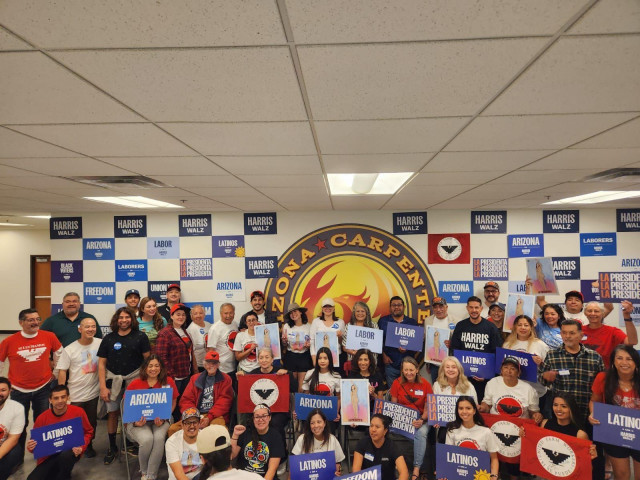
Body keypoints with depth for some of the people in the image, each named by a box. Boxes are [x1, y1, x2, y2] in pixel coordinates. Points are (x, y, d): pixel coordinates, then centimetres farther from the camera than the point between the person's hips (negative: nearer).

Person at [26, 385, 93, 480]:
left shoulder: (78, 412, -11)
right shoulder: (42, 418, -7)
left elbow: (88, 432, 2)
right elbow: (35, 441, 7)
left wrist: (81, 447, -15)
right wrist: (31, 447, -16)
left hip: (71, 452, -2)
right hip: (49, 456, 2)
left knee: (66, 455, -37)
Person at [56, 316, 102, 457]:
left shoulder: (100, 344, -5)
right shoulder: (69, 349, -7)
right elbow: (62, 371, -5)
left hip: (94, 393, 2)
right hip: (75, 395, -1)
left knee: (92, 422, 14)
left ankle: (89, 446, 34)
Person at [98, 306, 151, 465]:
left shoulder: (140, 337, -1)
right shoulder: (108, 338, 5)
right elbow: (101, 363, 6)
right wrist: (103, 387, 0)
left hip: (134, 380, -2)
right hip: (113, 381, 2)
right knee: (112, 413, 4)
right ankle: (112, 448, 21)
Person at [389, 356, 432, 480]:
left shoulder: (425, 384, -4)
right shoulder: (397, 383, -1)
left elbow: (427, 408, -1)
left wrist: (422, 420, -20)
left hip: (420, 418, -1)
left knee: (421, 432, -33)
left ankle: (416, 469, -23)